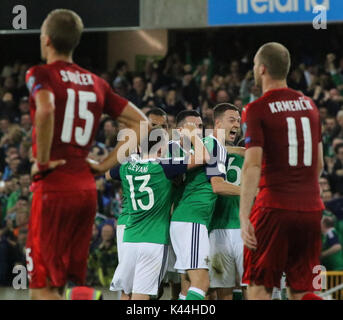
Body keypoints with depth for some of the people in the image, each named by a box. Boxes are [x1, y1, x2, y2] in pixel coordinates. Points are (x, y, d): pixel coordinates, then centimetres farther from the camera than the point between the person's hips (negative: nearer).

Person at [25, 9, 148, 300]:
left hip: (53, 188, -7)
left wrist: (42, 161, -16)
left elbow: (46, 109, -27)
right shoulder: (96, 83, 15)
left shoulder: (41, 75, -4)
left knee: (42, 288, -3)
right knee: (56, 286, 13)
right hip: (87, 191, 7)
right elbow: (140, 124, 15)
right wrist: (104, 165, 12)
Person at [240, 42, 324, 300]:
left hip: (274, 208, -5)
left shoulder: (257, 110, -6)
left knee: (259, 288, 3)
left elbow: (253, 165, -15)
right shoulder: (309, 105, 13)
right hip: (310, 208, 5)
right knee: (302, 291, 10)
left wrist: (244, 217, -17)